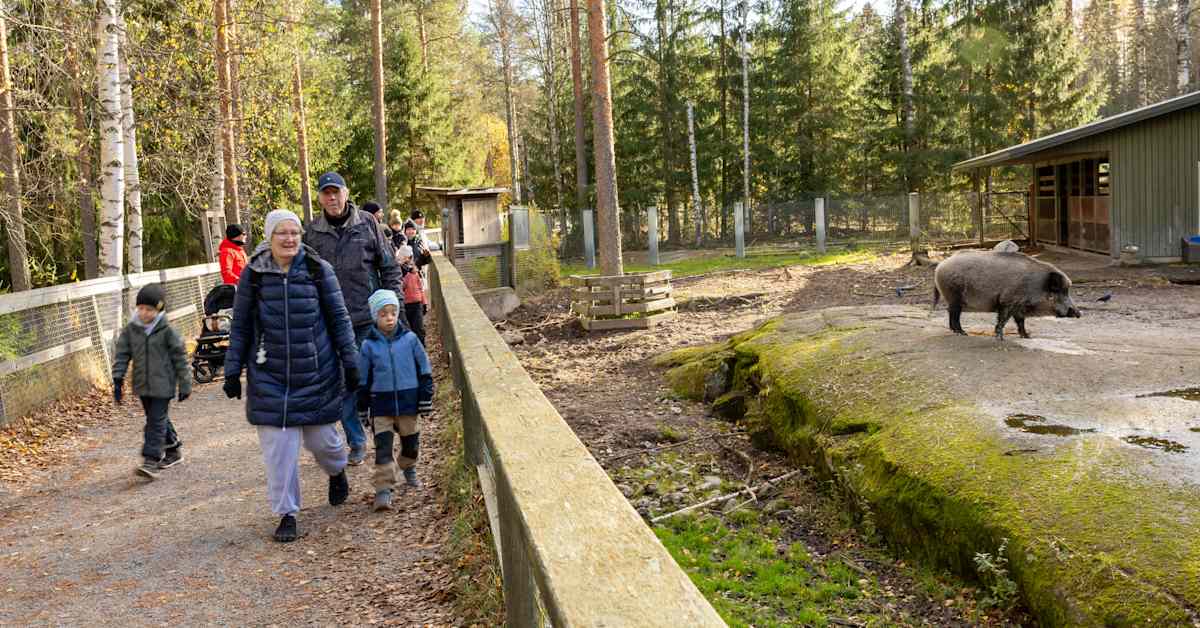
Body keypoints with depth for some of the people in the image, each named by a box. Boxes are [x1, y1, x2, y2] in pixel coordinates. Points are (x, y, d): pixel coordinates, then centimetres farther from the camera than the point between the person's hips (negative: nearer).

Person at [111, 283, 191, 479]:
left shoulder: (167, 331, -9)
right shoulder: (130, 330, 3)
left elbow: (180, 358, -4)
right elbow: (122, 354, 5)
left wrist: (185, 384, -4)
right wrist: (118, 379, -4)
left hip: (162, 384, -5)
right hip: (142, 384, 5)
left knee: (156, 421, -8)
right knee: (157, 419, 16)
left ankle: (151, 460, -9)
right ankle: (174, 450, 32)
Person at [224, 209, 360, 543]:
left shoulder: (319, 270, -4)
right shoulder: (254, 274, -1)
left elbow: (339, 318, 2)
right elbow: (240, 327, 5)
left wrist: (350, 362, 1)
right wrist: (232, 371, 5)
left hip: (316, 374, 0)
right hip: (270, 378, 1)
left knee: (321, 438, 9)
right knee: (278, 447, 0)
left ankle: (337, 472, 44)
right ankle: (286, 513, 14)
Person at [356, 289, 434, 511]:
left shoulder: (409, 339, -2)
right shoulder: (369, 345, -2)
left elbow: (424, 370, 4)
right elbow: (363, 380, 4)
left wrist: (426, 397, 2)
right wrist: (362, 408, 5)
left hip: (408, 400, 1)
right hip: (381, 403, -1)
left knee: (410, 439, 16)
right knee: (383, 446, -5)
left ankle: (409, 468, 43)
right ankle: (383, 489, -3)